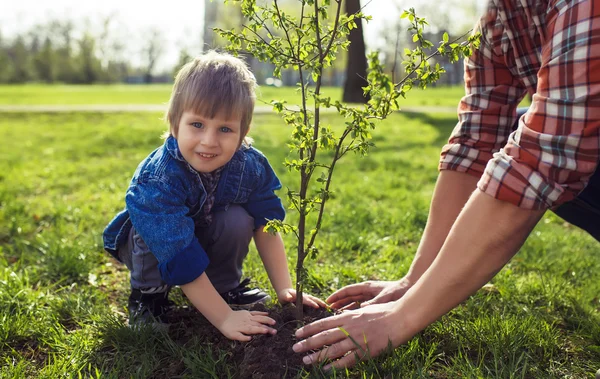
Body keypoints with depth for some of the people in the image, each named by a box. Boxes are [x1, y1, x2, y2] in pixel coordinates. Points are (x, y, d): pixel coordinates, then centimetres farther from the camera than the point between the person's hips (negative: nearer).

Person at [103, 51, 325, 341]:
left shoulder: (251, 166, -26)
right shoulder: (158, 180, -40)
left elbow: (266, 225, -15)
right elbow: (180, 257, -40)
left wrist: (284, 288, -18)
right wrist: (224, 318, -40)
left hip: (207, 233, 3)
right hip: (151, 244, -3)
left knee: (239, 220, -24)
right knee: (158, 224, -33)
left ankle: (225, 286, 0)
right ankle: (147, 295, -8)